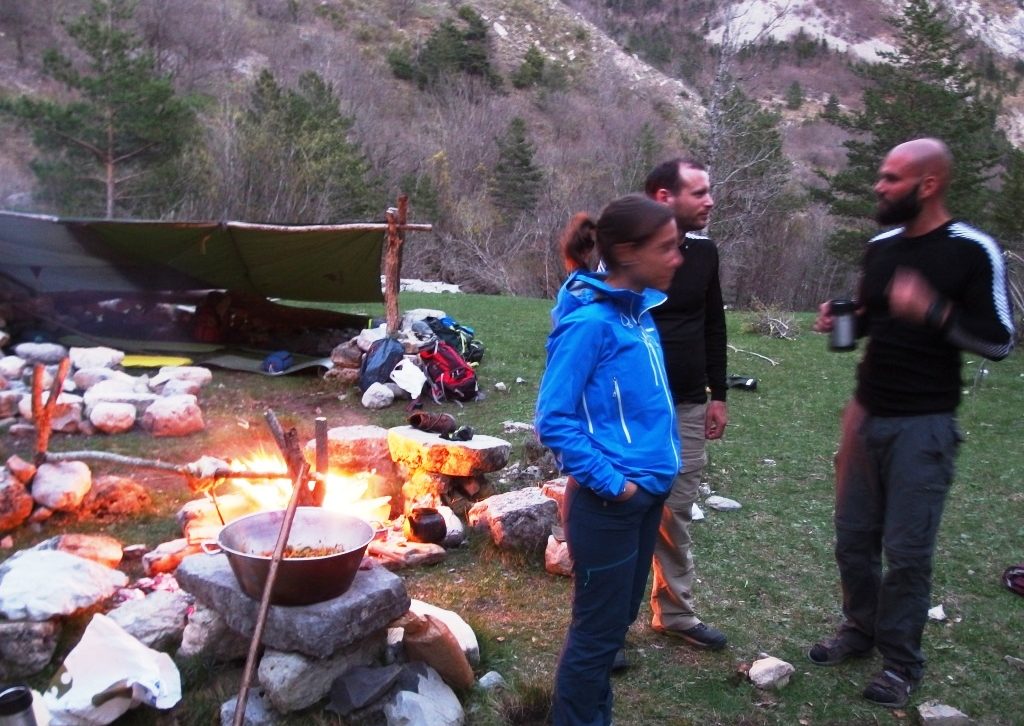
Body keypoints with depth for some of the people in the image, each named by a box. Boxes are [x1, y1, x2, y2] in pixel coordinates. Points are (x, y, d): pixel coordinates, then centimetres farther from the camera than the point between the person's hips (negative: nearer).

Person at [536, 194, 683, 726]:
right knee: (598, 629, 7)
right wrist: (609, 481, -18)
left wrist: (658, 464, 12)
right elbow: (553, 420, -20)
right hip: (609, 503, -8)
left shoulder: (640, 311, 5)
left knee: (617, 620, 22)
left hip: (647, 494, 9)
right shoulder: (589, 322, -20)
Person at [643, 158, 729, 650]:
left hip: (688, 407, 5)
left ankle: (674, 613, 30)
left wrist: (717, 395, 12)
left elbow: (713, 327, 14)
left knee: (676, 515, 15)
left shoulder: (704, 252, 6)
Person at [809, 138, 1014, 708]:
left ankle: (902, 662, 19)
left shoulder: (974, 251, -11)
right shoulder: (880, 247, 8)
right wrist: (840, 322, -1)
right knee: (854, 535, 14)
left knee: (907, 549, 1)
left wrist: (933, 310, -26)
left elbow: (1000, 341, -11)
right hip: (867, 413, 6)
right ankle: (861, 629, 34)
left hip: (924, 424, -6)